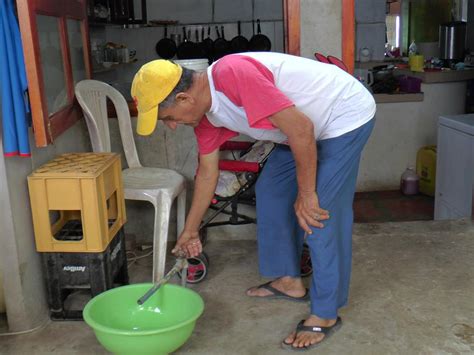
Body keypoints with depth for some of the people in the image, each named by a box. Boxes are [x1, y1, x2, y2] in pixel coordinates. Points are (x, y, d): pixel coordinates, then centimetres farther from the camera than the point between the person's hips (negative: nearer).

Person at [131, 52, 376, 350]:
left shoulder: (232, 74, -31)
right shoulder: (205, 111, -1)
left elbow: (300, 128, -31)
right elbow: (207, 172, 11)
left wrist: (306, 195, -20)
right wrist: (191, 230, 20)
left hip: (347, 115, -9)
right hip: (313, 124, 9)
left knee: (320, 216, -10)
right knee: (271, 190, 11)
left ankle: (326, 314, 7)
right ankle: (289, 280, 25)